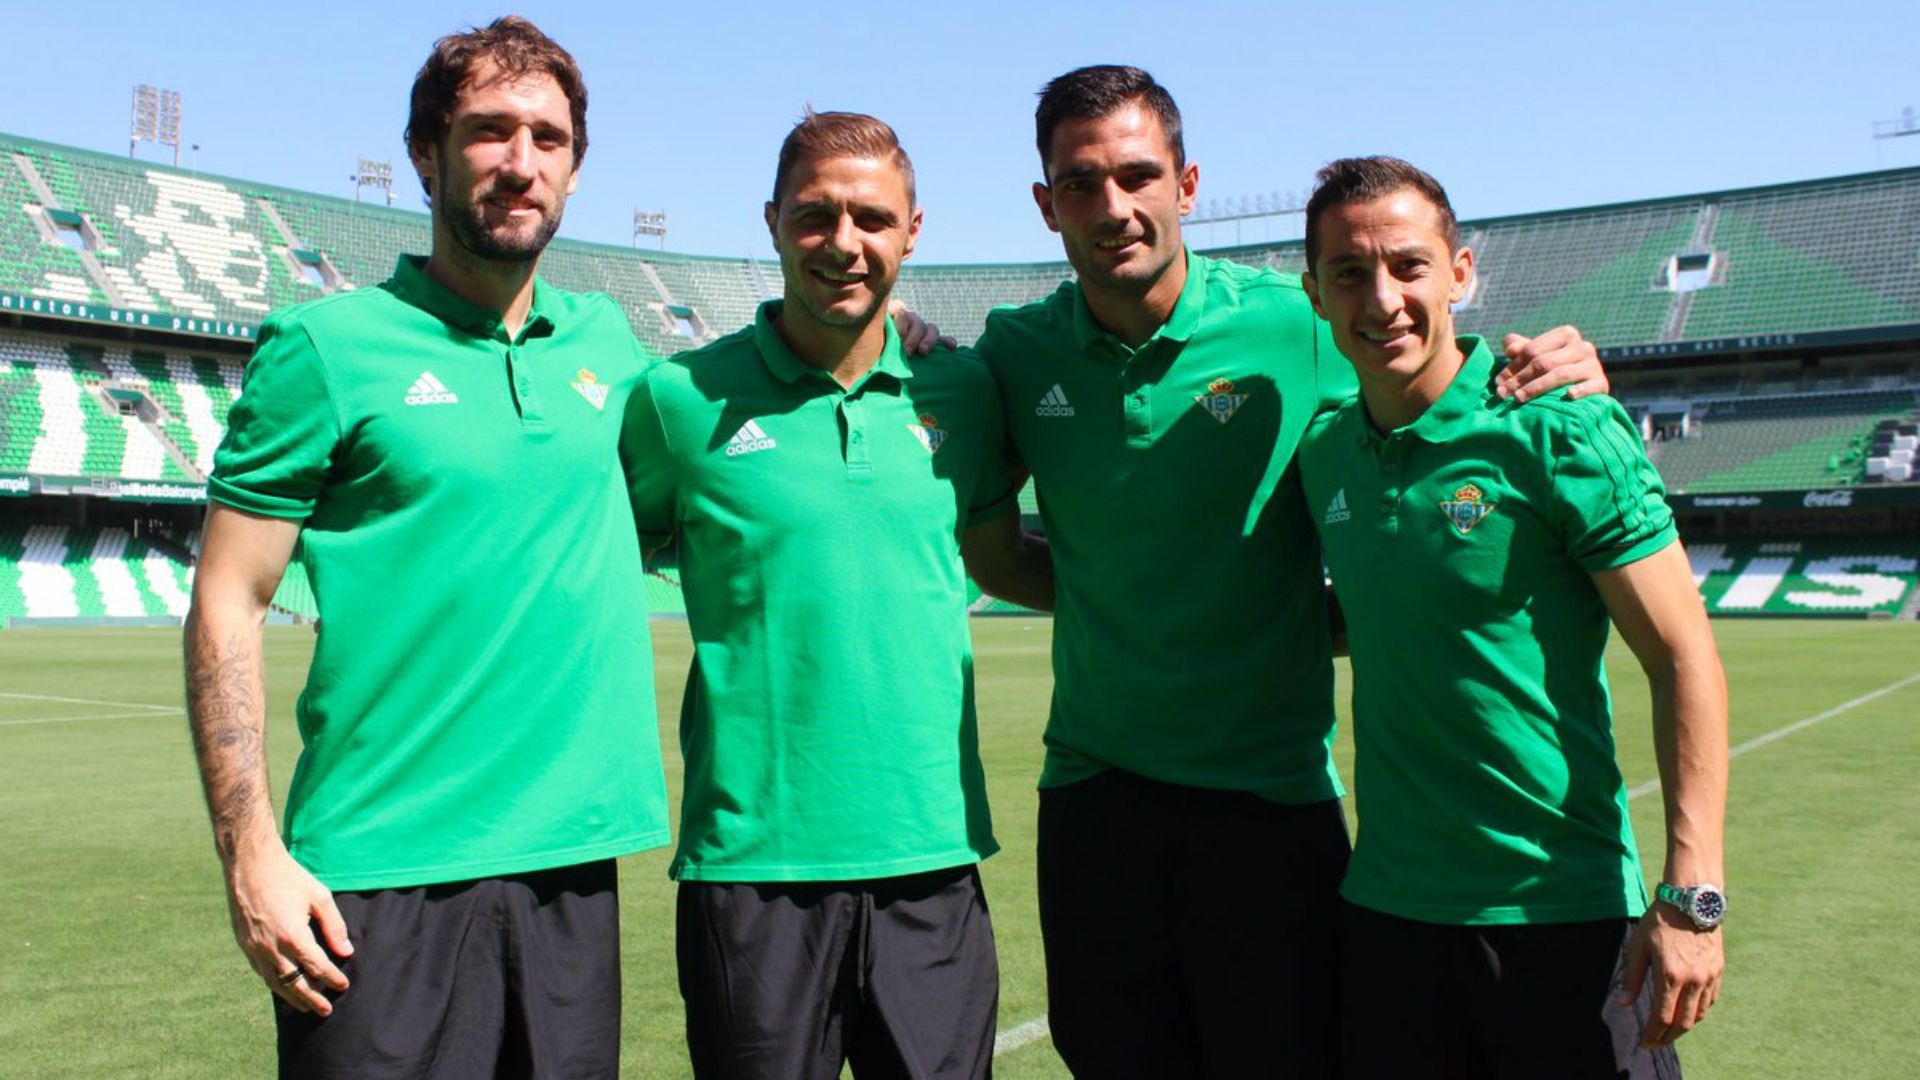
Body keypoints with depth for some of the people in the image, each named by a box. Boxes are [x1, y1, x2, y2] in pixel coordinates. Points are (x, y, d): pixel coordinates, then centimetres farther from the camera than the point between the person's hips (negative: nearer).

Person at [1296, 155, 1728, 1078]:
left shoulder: (1558, 429, -11)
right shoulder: (1321, 454, 5)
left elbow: (1683, 658, -12)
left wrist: (1691, 896, -16)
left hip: (1565, 909, -4)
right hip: (1385, 908, 5)